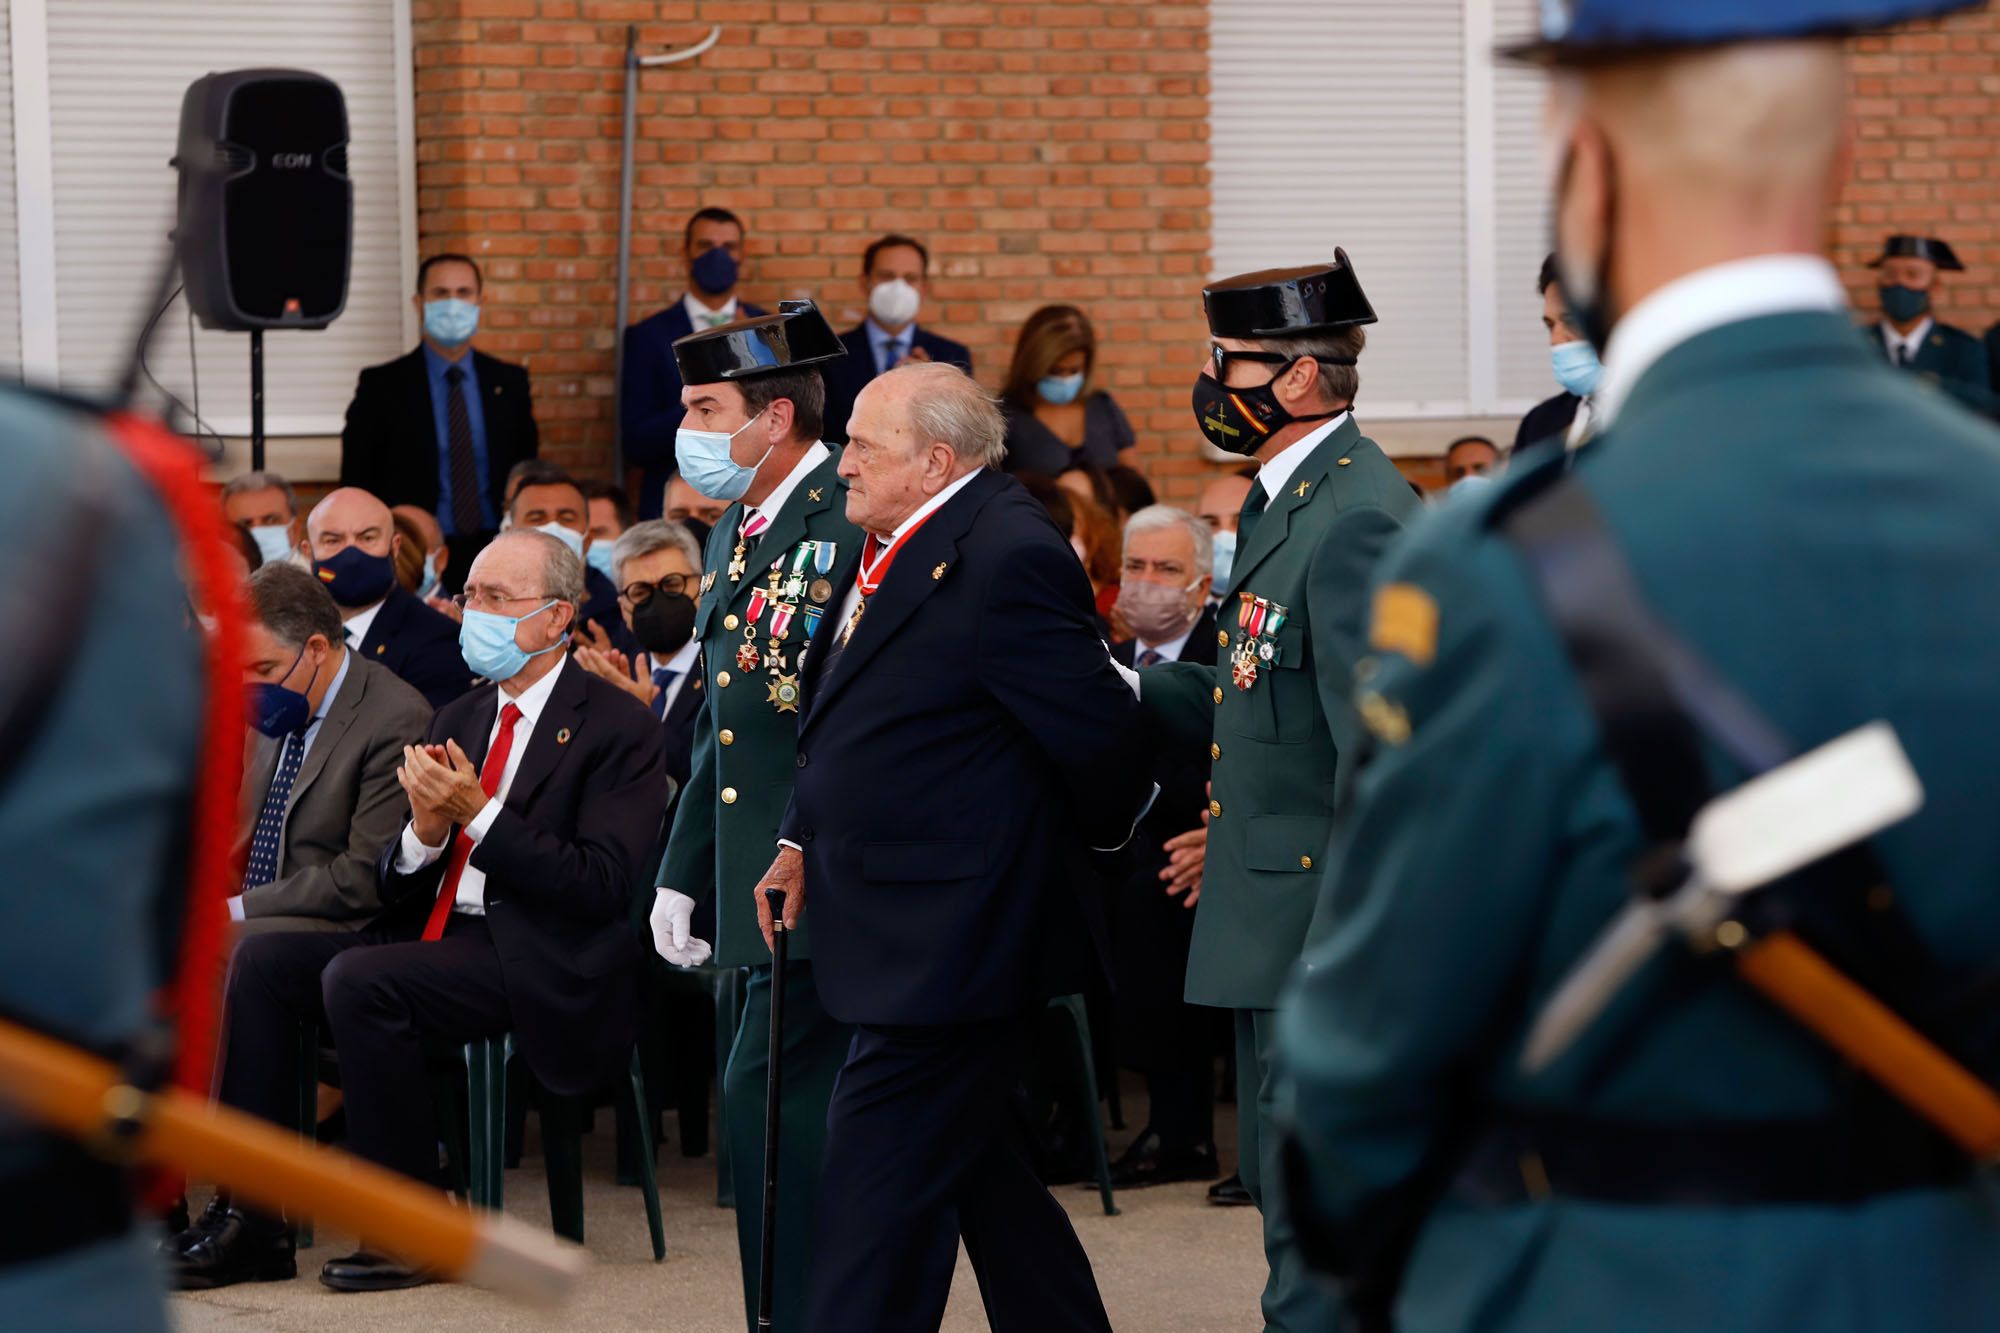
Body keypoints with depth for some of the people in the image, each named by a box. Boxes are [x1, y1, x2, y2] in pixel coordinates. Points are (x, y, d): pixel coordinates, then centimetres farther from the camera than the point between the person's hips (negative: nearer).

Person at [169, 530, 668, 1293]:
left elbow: (602, 885, -16)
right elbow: (395, 890, 16)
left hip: (538, 965, -8)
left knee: (356, 977, -29)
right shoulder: (458, 720, 18)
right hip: (434, 932, 8)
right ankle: (255, 1221, -9)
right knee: (262, 960, -10)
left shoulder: (616, 728, -5)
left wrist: (478, 812, -17)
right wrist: (425, 832, -7)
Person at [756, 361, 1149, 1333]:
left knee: (877, 1189, -9)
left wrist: (1104, 837, 1)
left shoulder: (1009, 561, -19)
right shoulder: (895, 550, 11)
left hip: (944, 946, -10)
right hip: (912, 935, 10)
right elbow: (845, 720, 22)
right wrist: (805, 842, 12)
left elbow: (1099, 734, -17)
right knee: (977, 1172, 20)